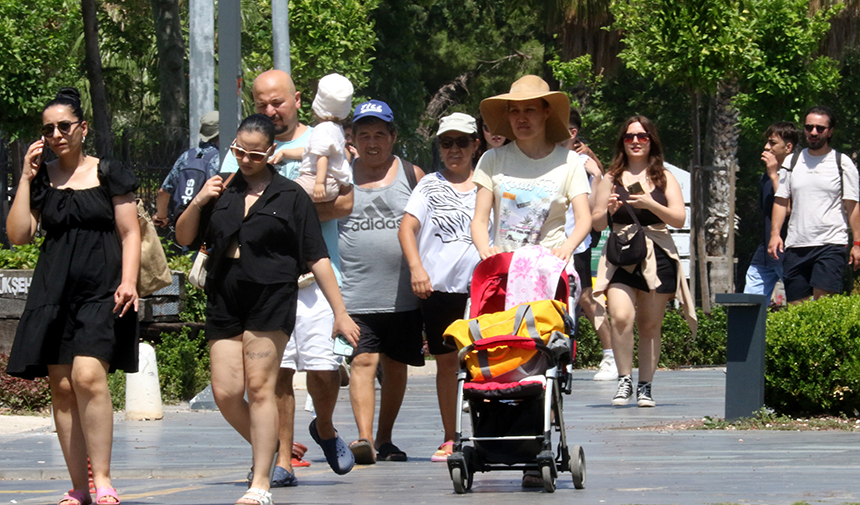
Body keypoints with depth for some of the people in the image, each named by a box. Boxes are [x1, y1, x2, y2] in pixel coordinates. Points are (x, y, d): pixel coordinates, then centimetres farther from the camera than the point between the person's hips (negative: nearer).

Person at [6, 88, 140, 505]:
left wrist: (128, 280, -9)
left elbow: (130, 233, 4)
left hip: (101, 289, -4)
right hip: (54, 291, 4)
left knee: (87, 376, -21)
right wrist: (26, 178, 3)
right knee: (61, 388, 0)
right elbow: (18, 235, 4)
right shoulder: (41, 180, 13)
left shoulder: (109, 175, 5)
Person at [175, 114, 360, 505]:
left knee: (260, 388, -8)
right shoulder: (222, 193, 14)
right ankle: (271, 451, 22)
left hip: (271, 297, -4)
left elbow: (316, 257, 3)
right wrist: (198, 202, -3)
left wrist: (340, 312, -1)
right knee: (225, 392, -3)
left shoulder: (290, 197, 4)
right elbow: (184, 238, 16)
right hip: (224, 300, 4)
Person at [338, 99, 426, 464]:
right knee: (362, 362, -13)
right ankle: (364, 437, -21)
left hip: (404, 293, 1)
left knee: (395, 365, 10)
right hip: (356, 293, -1)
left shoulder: (411, 175, 8)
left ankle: (384, 439, 23)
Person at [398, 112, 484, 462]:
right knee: (446, 361, 6)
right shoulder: (430, 185, 11)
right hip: (439, 285, 1)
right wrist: (416, 267, -12)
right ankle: (450, 439, 13)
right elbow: (407, 227, 3)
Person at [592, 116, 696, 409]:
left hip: (658, 257, 1)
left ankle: (645, 387, 13)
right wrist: (608, 210, -11)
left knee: (650, 325, 3)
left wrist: (650, 204, -14)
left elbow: (679, 219, 0)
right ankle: (624, 380, -8)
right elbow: (597, 224, 11)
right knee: (621, 317, -20)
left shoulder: (664, 178, 9)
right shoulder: (612, 178, 9)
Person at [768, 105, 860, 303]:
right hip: (796, 246, 4)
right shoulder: (791, 162, 13)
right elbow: (781, 201, 13)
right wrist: (775, 233, -1)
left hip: (831, 244, -4)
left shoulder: (843, 163, 4)